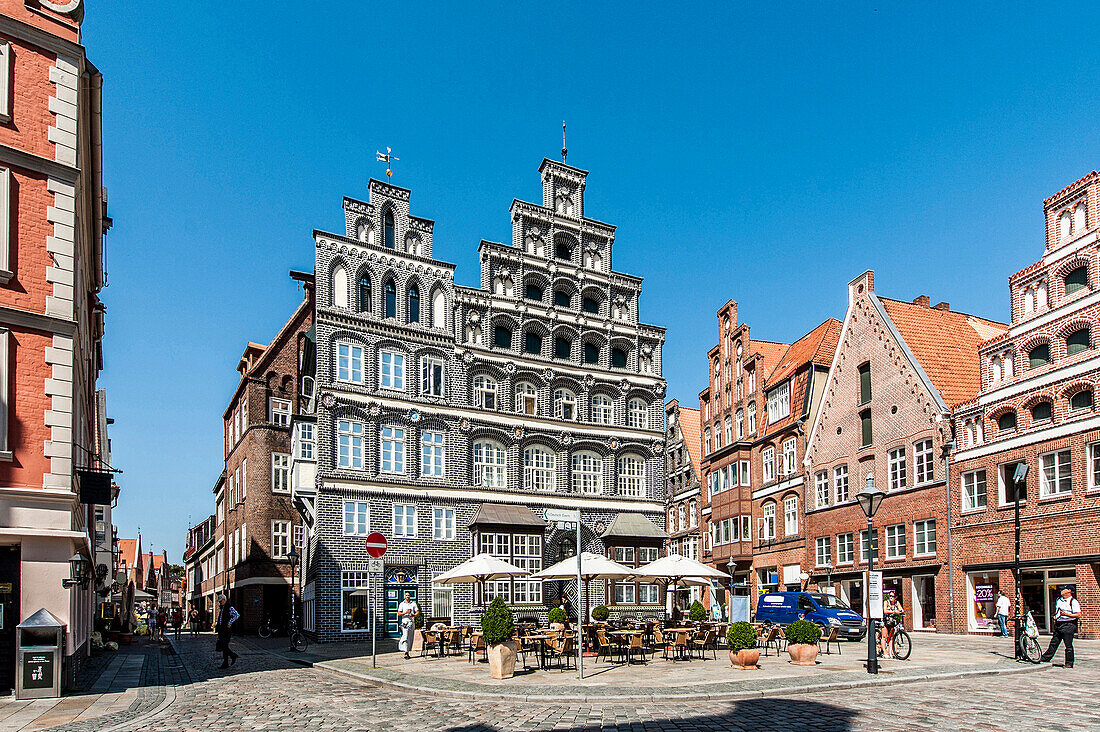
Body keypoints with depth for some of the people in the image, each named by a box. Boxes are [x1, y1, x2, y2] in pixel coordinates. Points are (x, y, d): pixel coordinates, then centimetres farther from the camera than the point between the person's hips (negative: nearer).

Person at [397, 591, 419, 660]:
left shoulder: (413, 604, 13)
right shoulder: (402, 604, 8)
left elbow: (417, 612, 8)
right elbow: (399, 614, 3)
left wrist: (413, 615, -13)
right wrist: (405, 613, -13)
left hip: (412, 622, 3)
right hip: (405, 621, -3)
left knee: (410, 638, 3)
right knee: (405, 637, -14)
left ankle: (408, 651, 9)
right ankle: (406, 652, -19)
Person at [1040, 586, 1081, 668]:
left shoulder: (1073, 602, -7)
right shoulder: (1059, 600, 16)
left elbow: (1078, 614, -14)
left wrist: (1066, 614, -22)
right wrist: (1055, 618, 13)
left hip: (1068, 625, -7)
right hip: (1058, 624, 7)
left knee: (1068, 646, -1)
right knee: (1053, 643, 10)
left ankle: (1069, 663, 8)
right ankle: (1045, 658, 14)